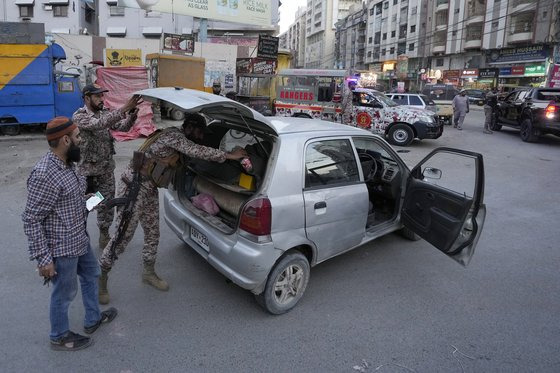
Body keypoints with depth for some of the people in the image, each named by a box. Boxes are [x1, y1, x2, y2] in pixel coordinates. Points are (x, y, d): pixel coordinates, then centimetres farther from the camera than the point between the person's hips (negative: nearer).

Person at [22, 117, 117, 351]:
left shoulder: (66, 163, 0)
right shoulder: (44, 175, -28)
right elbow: (30, 220, -24)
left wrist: (84, 201, 6)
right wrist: (43, 259, -22)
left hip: (79, 239, 9)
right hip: (61, 248, -9)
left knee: (91, 275, 25)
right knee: (65, 292, 11)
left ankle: (93, 319, 46)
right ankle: (60, 337, 35)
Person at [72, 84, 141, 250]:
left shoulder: (105, 112, 2)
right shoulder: (79, 116, -16)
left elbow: (122, 127, -5)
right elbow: (99, 124, -34)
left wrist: (131, 116, -27)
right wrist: (124, 109, -42)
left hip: (107, 169, 5)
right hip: (87, 171, -5)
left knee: (107, 204, 13)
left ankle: (104, 236, 30)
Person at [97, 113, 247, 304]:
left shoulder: (179, 140, 10)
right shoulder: (173, 135, -19)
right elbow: (197, 151, -26)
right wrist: (229, 156, -22)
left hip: (149, 190, 9)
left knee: (152, 233, 14)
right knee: (123, 236, -4)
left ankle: (149, 273, 32)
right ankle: (100, 278, 13)